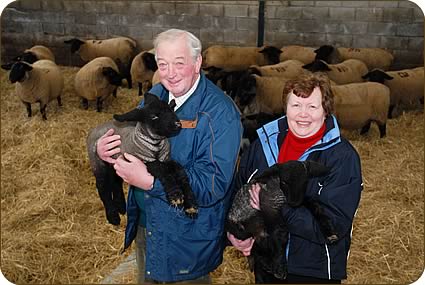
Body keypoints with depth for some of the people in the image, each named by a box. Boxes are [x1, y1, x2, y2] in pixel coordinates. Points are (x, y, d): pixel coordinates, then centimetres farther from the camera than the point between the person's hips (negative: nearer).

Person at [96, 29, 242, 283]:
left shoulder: (220, 112, -24)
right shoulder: (156, 95, 0)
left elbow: (212, 186, -29)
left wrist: (148, 181, -35)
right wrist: (104, 149, -15)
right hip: (144, 223, 7)